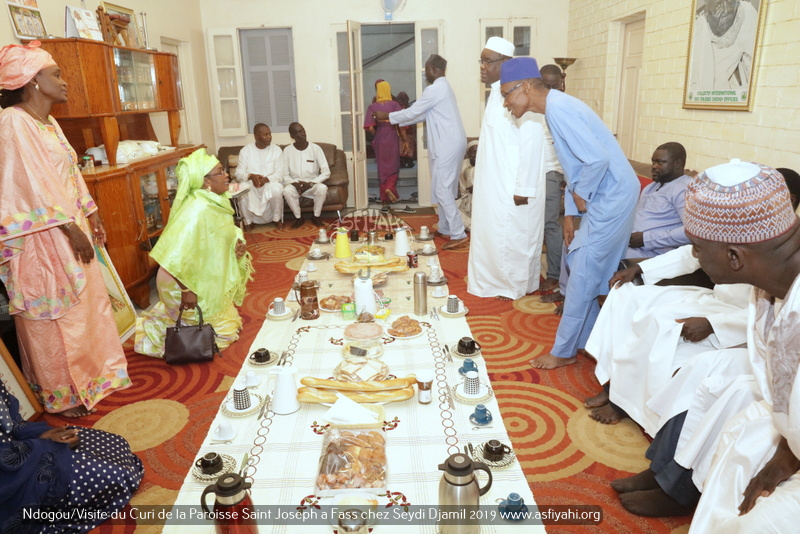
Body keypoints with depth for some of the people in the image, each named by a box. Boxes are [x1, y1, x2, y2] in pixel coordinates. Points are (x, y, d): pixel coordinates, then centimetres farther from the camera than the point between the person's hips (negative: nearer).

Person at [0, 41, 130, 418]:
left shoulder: (49, 123, 11)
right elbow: (35, 186, -21)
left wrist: (91, 218, 13)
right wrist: (73, 231, -19)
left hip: (70, 228, 9)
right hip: (41, 241, -9)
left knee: (86, 303, 16)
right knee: (53, 318, 4)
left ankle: (93, 374, 34)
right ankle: (61, 395, 20)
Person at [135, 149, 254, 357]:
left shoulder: (217, 201, -2)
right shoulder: (197, 211, -30)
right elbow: (175, 255, -33)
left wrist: (237, 245, -5)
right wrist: (187, 291, -25)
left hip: (213, 283, 9)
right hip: (199, 289, -8)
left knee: (229, 321, 24)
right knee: (226, 331, 6)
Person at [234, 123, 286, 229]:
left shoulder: (276, 150, 0)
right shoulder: (245, 150, 1)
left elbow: (279, 174, -7)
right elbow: (239, 174, -4)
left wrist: (266, 179, -28)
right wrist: (251, 176, -27)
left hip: (270, 182, 0)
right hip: (250, 183, 1)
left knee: (276, 190, -34)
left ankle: (277, 219, -7)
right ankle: (248, 221, -7)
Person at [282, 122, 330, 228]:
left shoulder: (315, 148, -5)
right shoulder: (287, 150, -2)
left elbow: (326, 172, -8)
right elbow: (285, 174, -1)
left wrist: (310, 183, -19)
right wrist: (295, 183, -21)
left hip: (313, 184, 0)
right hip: (295, 184, 1)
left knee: (322, 188, -33)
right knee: (287, 190, -33)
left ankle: (316, 217, -10)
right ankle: (298, 218, -9)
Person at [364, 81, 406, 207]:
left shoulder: (372, 107, -4)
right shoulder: (394, 105, -5)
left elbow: (370, 128, -11)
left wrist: (377, 134, 8)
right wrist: (404, 139, 1)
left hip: (379, 141, 1)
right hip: (392, 140, -1)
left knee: (382, 168, 10)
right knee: (393, 167, 13)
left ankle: (385, 198, 12)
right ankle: (390, 187, -13)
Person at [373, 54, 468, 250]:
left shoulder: (435, 89, -13)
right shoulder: (443, 87, 20)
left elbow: (412, 112, -10)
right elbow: (423, 115, 23)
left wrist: (386, 116, 3)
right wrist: (398, 122, 21)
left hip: (447, 146, -10)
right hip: (451, 144, 10)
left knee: (442, 189, -9)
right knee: (445, 188, 15)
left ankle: (458, 234, -8)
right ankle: (445, 229, 23)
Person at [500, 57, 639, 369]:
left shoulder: (558, 109, -20)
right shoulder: (555, 107, 11)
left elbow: (597, 159, -28)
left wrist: (580, 195, -12)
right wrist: (571, 213, 13)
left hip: (611, 198, -10)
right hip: (603, 198, 10)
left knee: (582, 275, -2)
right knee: (592, 273, 16)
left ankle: (563, 352, 11)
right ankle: (585, 340, 30)